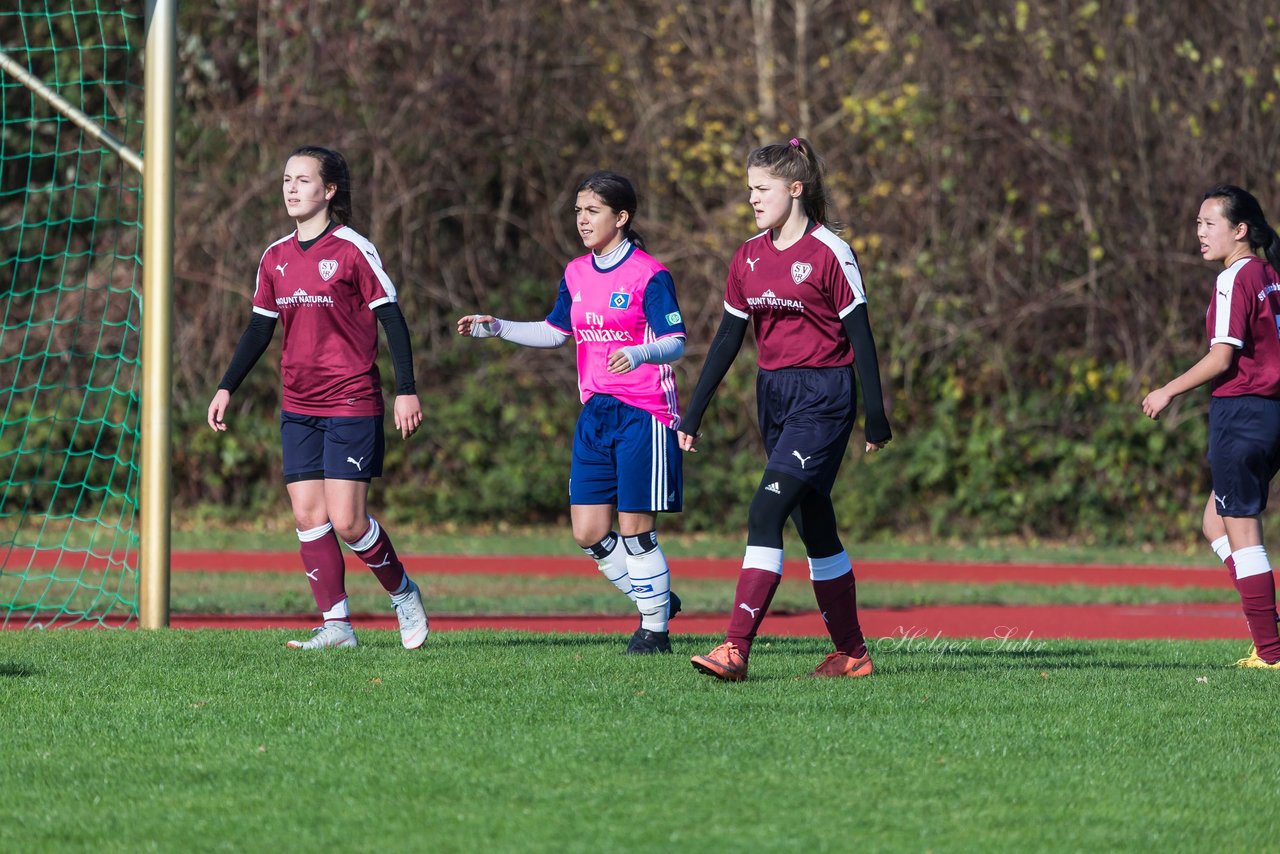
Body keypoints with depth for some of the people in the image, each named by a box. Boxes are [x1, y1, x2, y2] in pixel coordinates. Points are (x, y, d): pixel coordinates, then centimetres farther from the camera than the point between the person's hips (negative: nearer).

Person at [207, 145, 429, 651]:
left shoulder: (352, 250, -8)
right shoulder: (276, 258, 10)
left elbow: (391, 319, -7)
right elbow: (260, 326, 18)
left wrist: (407, 390, -11)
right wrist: (227, 388, 13)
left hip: (352, 404, -6)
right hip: (298, 408, 6)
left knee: (346, 519, -10)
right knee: (308, 514, -2)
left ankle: (402, 591, 14)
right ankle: (336, 624, 1)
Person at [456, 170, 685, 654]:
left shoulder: (649, 275, -10)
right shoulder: (576, 274, 10)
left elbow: (675, 342, -16)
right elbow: (555, 332, 23)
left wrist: (639, 353, -36)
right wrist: (496, 328, 13)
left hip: (643, 413, -7)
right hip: (595, 414, 7)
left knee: (634, 530, -5)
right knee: (588, 533, 3)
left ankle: (655, 628, 10)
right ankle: (655, 598, 22)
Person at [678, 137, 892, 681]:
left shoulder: (829, 253, -9)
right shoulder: (749, 257, 10)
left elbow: (859, 335, -8)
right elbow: (728, 337, 15)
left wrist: (876, 413, -10)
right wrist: (694, 412, 12)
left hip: (824, 397, -7)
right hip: (774, 393, 7)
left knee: (766, 512, -18)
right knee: (814, 529, 11)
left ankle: (736, 648, -23)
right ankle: (852, 654, 20)